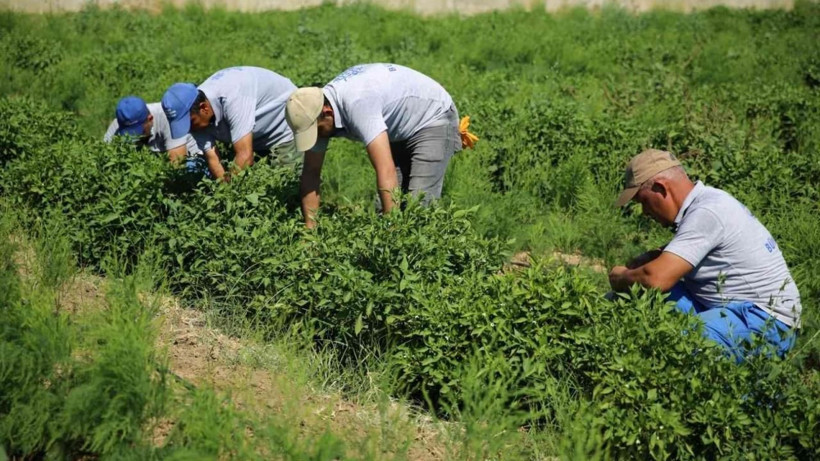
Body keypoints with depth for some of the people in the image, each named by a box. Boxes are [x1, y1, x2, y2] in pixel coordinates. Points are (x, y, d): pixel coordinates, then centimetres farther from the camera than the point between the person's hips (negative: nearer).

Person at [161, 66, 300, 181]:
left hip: (287, 127, -7)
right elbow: (213, 160, -15)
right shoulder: (196, 116, -15)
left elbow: (245, 156, -38)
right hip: (258, 137, 7)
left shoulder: (231, 97, -38)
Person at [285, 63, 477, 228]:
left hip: (433, 119, -8)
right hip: (401, 131, 8)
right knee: (390, 200, 0)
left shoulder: (357, 103, -39)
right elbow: (311, 172, -6)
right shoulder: (316, 108, -13)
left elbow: (386, 171, -42)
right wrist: (310, 230, -9)